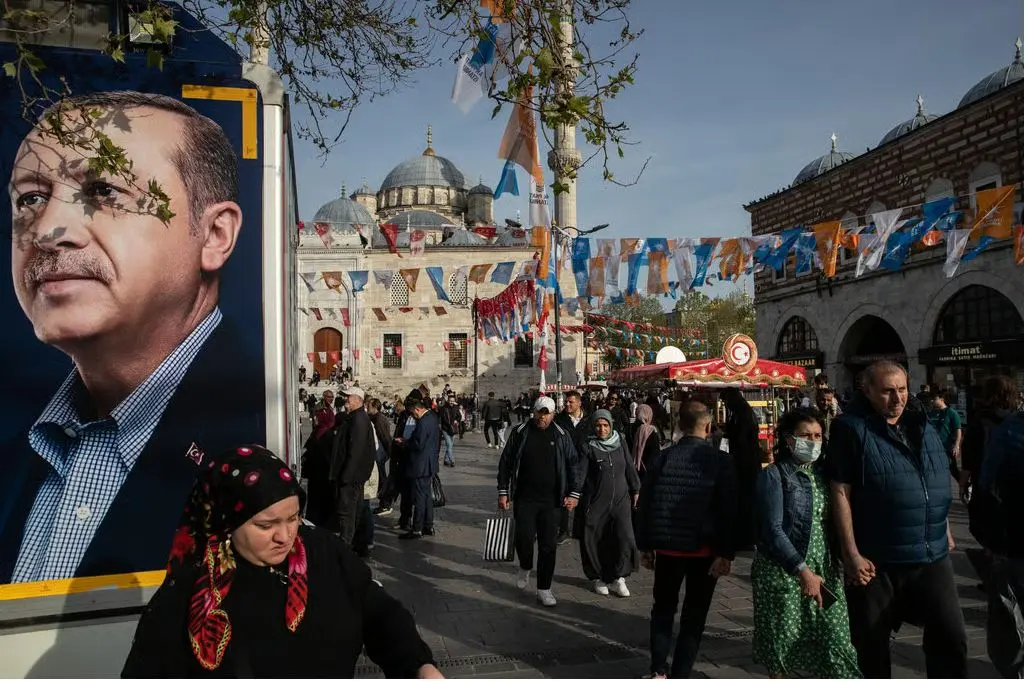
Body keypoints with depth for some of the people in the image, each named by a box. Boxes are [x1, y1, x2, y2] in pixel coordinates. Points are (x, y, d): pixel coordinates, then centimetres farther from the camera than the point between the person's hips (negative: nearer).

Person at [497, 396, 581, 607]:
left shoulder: (561, 436, 3)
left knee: (548, 545, 3)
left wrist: (573, 493, -5)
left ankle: (544, 589, 17)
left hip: (551, 501, 1)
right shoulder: (520, 433, 1)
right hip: (524, 497, 0)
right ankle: (525, 567, 26)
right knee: (523, 538, -7)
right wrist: (503, 492, 2)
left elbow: (573, 465, 4)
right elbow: (505, 462, 5)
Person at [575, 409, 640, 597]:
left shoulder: (620, 443, 7)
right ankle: (598, 578, 25)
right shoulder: (587, 446, -4)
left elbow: (630, 467, 15)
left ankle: (618, 577, 11)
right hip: (595, 502, -2)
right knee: (594, 542, 4)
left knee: (625, 538, -8)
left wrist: (635, 490, 17)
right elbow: (580, 472, -10)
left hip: (620, 500, 3)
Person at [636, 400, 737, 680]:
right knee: (694, 614, 10)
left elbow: (644, 503, 0)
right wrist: (726, 553, -8)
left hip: (667, 546, 2)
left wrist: (645, 545, 8)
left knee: (663, 608, 18)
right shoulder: (720, 461, -8)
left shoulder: (662, 457, -2)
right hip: (704, 548, -2)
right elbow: (728, 511, -12)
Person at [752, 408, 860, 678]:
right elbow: (773, 531, -14)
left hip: (824, 570, 4)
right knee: (782, 639, 7)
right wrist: (802, 571, -21)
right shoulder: (774, 475, -7)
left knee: (835, 638, -1)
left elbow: (836, 521, 11)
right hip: (782, 572, -4)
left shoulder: (824, 472, 9)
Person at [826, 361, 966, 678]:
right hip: (876, 559, -4)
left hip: (932, 556, 5)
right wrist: (851, 553, -16)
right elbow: (840, 492, -13)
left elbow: (939, 486, 20)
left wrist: (945, 531, 18)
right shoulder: (852, 429, -10)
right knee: (872, 642, 10)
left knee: (951, 636, 5)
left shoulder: (922, 426, 9)